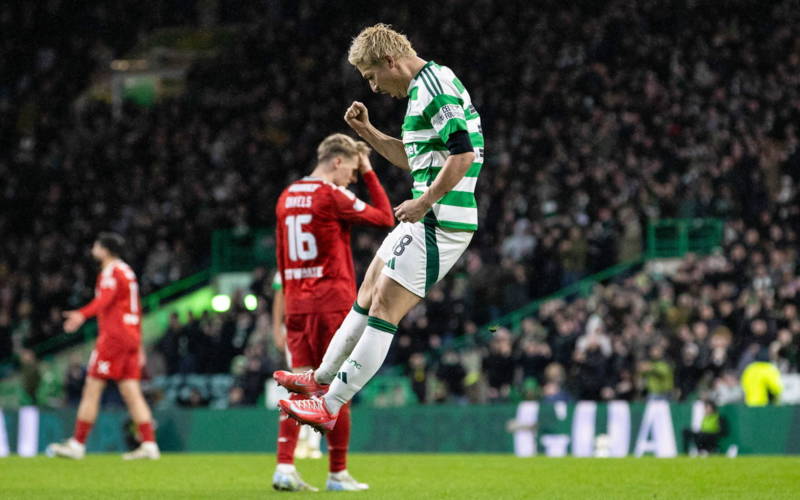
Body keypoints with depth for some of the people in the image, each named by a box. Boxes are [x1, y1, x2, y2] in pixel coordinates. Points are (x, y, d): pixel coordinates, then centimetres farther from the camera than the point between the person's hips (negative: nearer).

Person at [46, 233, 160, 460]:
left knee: (92, 389, -4)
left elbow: (105, 298, -29)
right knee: (132, 393, 5)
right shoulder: (128, 272, 21)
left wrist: (82, 314, -46)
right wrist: (138, 346, 29)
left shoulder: (111, 272, -8)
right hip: (131, 338, 9)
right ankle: (149, 444, -3)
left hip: (113, 337, -9)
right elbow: (136, 310, 25)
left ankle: (77, 444, -1)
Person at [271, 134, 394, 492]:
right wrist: (369, 173, 5)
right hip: (332, 300, -6)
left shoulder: (287, 197, 13)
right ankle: (338, 473, 5)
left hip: (297, 302, 6)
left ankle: (285, 467, -8)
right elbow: (385, 218, -2)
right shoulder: (332, 195, -9)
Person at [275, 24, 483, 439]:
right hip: (425, 219, 11)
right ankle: (322, 379, 29)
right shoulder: (425, 87, 17)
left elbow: (462, 154, -25)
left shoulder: (435, 86, -16)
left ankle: (330, 407, -7)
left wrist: (423, 203, -18)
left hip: (440, 223, -11)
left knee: (384, 309, -9)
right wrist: (367, 132, 16)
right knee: (367, 295, 18)